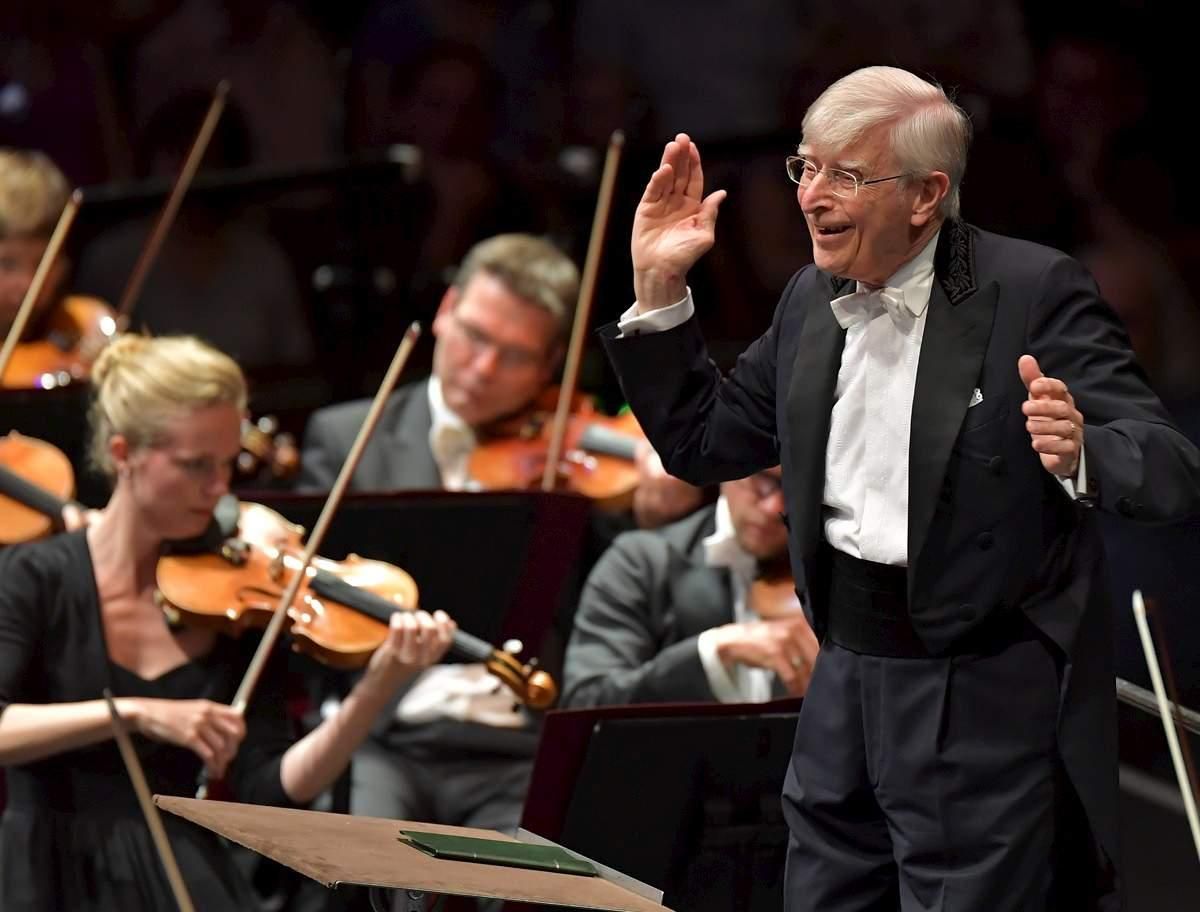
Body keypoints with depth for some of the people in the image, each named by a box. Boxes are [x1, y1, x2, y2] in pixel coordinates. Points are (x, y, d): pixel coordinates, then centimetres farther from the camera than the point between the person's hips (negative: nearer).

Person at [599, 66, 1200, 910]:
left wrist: (1084, 454, -40)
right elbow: (704, 444, 17)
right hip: (847, 678, 7)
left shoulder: (1034, 291, -12)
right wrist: (660, 290, 7)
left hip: (987, 704, -7)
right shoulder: (812, 297, 8)